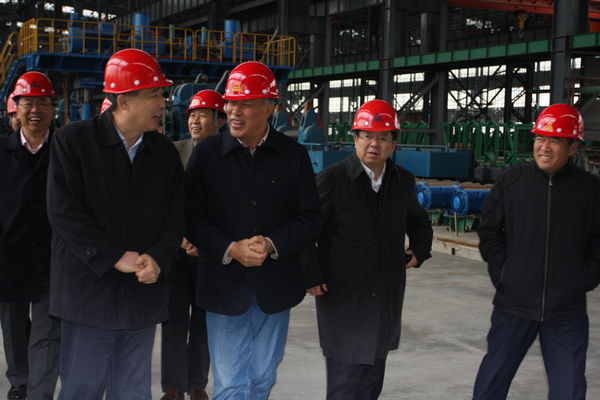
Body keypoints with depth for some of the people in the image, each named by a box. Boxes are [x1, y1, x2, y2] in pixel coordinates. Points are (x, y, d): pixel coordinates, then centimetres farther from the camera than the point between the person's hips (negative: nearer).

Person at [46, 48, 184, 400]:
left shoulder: (166, 152, 8)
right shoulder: (73, 141, -4)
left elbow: (175, 217, 7)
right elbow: (64, 212, -11)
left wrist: (157, 259, -12)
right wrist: (116, 257, -15)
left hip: (143, 296, 4)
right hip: (89, 290, -3)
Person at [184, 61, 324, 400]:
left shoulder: (294, 155, 1)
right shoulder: (206, 153, -1)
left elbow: (311, 218, 0)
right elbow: (192, 217, -2)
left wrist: (271, 244, -16)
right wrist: (230, 249, -17)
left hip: (275, 289, 2)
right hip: (224, 286, -1)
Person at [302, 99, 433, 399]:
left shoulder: (403, 181, 7)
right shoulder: (332, 178, -10)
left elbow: (418, 220, 27)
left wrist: (419, 249, 11)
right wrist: (311, 276, -11)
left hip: (386, 299, 5)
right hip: (342, 299, -5)